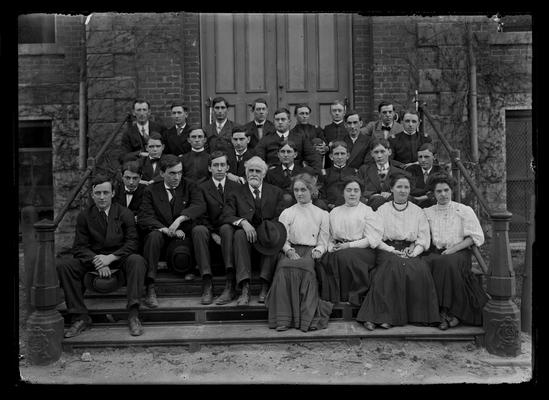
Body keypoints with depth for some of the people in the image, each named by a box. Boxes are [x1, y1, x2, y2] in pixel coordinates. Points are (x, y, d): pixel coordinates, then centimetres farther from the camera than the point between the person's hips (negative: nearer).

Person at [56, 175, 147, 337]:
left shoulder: (125, 214, -1)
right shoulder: (84, 216, 3)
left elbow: (132, 243, -8)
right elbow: (79, 247, -2)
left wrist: (110, 257, -24)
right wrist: (97, 261, -22)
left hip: (119, 258, -2)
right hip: (92, 259, 2)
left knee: (137, 261, -34)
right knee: (63, 265, -22)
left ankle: (133, 315, -33)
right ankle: (80, 318, -18)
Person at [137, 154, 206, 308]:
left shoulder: (189, 186, 8)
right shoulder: (151, 190, 8)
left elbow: (200, 206, -11)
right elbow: (143, 217, -3)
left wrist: (180, 219, -28)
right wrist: (165, 229, -20)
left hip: (181, 236, -1)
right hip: (161, 235, 1)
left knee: (181, 256, -34)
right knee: (154, 235, -35)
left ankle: (187, 270, 6)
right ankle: (150, 288, -35)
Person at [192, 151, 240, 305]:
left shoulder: (236, 187, 14)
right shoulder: (202, 188, 12)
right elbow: (201, 216, 3)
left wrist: (221, 233, -12)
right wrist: (213, 234, -14)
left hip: (228, 229, 0)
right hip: (210, 231, 0)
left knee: (227, 228, -35)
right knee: (198, 230, -33)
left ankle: (230, 285, -40)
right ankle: (207, 285, -36)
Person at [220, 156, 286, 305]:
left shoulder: (276, 192, 15)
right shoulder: (236, 193, 13)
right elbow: (226, 216, -1)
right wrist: (243, 222, -21)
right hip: (247, 235, 0)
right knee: (239, 234, -33)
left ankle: (265, 288, -31)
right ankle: (245, 289, -37)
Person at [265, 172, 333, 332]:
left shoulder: (322, 214, 17)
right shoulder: (286, 213, 18)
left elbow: (323, 242, 12)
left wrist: (318, 251, -11)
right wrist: (289, 250, -12)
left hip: (311, 252, -1)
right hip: (291, 251, 1)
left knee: (304, 266, -37)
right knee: (284, 267, -35)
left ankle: (308, 317, -31)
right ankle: (284, 318, -32)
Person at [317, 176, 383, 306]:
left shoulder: (367, 211, 8)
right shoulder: (335, 212, 22)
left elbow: (372, 239, -2)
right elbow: (330, 236, 18)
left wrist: (349, 245, -12)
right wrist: (331, 247, -5)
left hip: (362, 250, -3)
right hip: (338, 250, 4)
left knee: (344, 256, -36)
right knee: (325, 260, -29)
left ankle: (351, 297, -21)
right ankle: (332, 297, -19)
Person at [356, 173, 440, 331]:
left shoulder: (418, 211, 16)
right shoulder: (382, 210, 10)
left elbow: (424, 238, 9)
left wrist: (414, 252, -10)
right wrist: (393, 251, -12)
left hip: (411, 252, 2)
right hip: (387, 250, -2)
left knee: (421, 269, -31)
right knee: (394, 265, -35)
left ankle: (418, 315, -20)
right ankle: (383, 316, -34)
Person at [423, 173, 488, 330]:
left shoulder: (464, 210, 7)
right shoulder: (427, 213, 16)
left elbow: (477, 237, 1)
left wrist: (454, 248, -11)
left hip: (459, 252, -2)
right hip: (436, 253, 2)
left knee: (448, 263, -36)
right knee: (426, 263, -33)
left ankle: (450, 311, -23)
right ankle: (446, 312, -25)